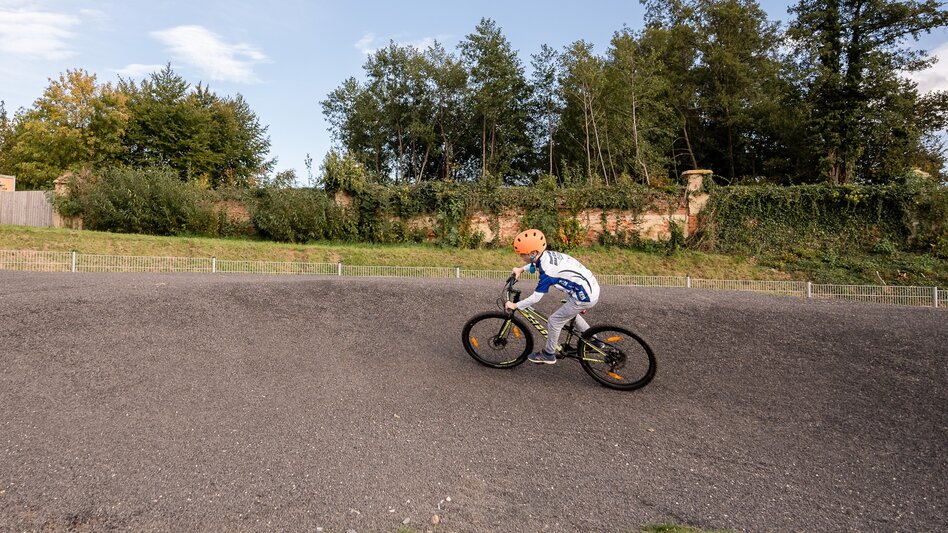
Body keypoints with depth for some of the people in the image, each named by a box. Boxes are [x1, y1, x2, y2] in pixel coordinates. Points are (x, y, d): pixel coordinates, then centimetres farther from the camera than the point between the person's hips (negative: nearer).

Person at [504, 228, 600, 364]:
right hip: (592, 287, 9)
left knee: (554, 320, 2)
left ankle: (548, 354, 19)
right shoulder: (548, 254, -2)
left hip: (585, 297, -9)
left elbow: (535, 298, -20)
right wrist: (521, 269, 19)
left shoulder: (547, 271, -25)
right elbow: (536, 263, 25)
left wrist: (515, 306, -9)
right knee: (570, 313, 30)